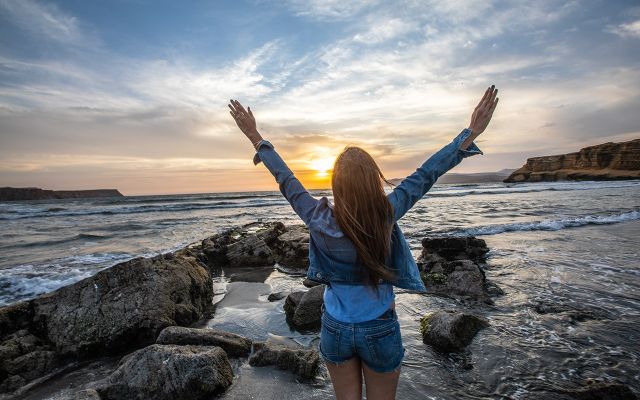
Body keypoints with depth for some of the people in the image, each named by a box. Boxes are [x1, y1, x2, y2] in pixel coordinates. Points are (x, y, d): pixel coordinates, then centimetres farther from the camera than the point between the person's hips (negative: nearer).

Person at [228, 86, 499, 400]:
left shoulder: (320, 221, -20)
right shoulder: (387, 215, -22)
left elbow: (285, 179, -9)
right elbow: (427, 174, -14)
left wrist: (256, 138, 3)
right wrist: (471, 133, -4)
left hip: (336, 329, 1)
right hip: (380, 331, -1)